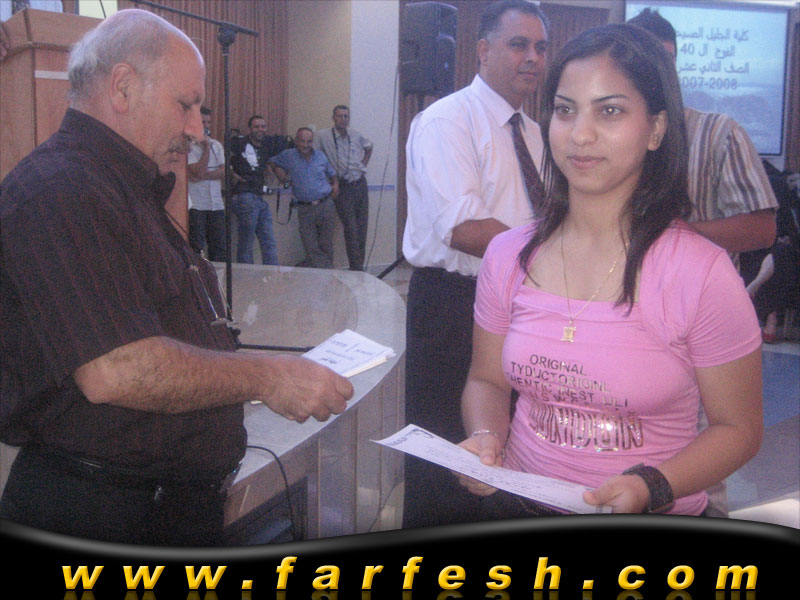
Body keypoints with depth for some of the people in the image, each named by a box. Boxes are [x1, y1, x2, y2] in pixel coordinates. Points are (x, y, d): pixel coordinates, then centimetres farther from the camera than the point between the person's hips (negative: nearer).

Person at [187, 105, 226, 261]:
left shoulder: (216, 145, 14)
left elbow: (224, 171, 2)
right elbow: (199, 171, -15)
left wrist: (204, 176, -12)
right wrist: (206, 148, -8)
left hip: (216, 204, 5)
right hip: (196, 205, -5)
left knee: (219, 248, 6)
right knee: (196, 249, -3)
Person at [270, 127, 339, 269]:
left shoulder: (320, 156, 11)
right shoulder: (288, 156, 4)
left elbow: (331, 173, 25)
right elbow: (272, 162, 20)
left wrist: (335, 184, 6)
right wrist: (279, 172, 1)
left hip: (326, 205, 1)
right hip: (305, 208, -1)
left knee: (326, 246, 3)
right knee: (311, 249, -7)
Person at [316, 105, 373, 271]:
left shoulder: (356, 135, 9)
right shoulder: (323, 136, -5)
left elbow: (369, 147, 29)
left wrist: (364, 163, 14)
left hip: (360, 184, 5)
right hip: (343, 187, -5)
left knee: (362, 228, 5)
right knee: (351, 230, -10)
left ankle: (358, 266, 15)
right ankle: (357, 269, -6)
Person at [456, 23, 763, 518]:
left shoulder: (703, 273, -12)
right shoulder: (508, 256, 0)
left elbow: (738, 428, -3)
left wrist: (648, 487, -17)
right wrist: (485, 436, -7)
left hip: (653, 522, -3)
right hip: (516, 505, 4)